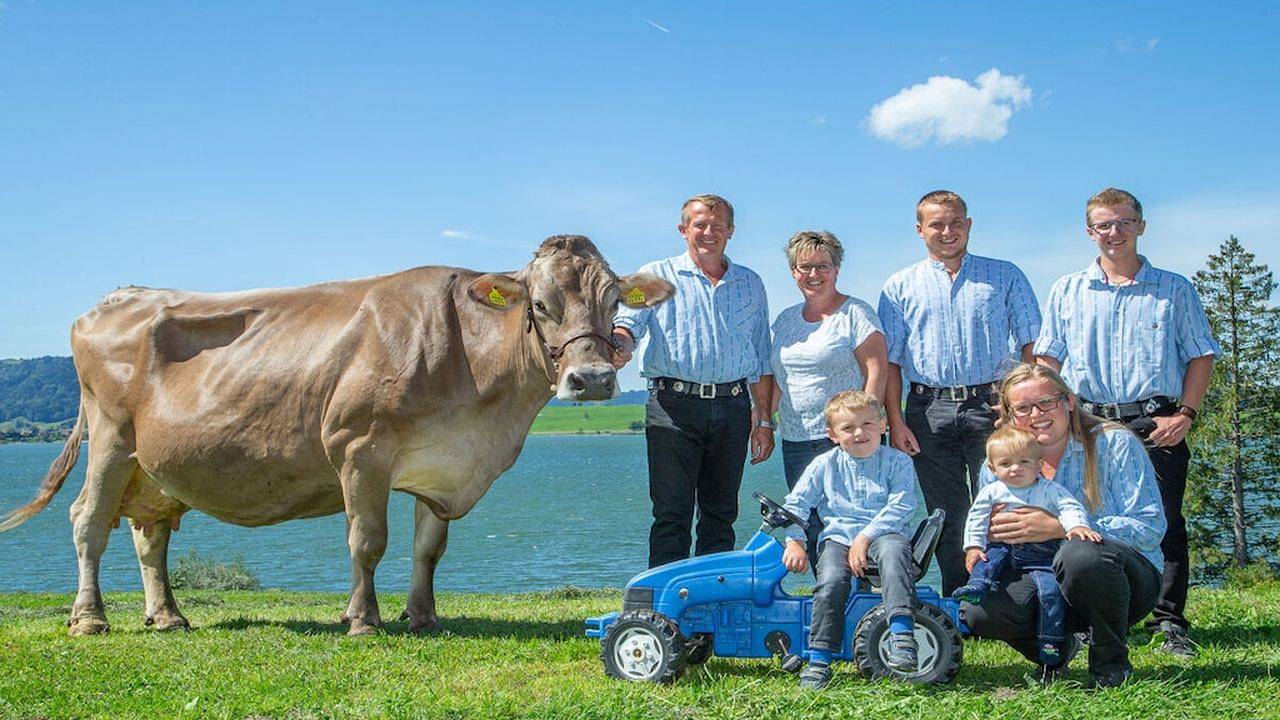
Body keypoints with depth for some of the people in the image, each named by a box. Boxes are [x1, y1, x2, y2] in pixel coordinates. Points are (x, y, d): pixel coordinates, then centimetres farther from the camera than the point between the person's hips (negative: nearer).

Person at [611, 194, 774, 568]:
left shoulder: (750, 284, 18)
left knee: (721, 514, 7)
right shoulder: (658, 276, 9)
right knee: (672, 515, -5)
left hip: (732, 409, 3)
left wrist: (764, 420, 12)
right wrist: (621, 347, -30)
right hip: (674, 407, -3)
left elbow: (761, 359, 18)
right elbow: (628, 323, -5)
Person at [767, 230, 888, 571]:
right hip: (795, 442, 6)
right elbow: (777, 379, 22)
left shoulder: (856, 313, -1)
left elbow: (877, 370, -8)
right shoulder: (785, 319, 17)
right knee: (810, 529, 5)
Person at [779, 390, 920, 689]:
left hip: (882, 534, -1)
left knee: (893, 550, -38)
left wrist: (865, 537, -15)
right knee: (831, 581, -29)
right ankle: (818, 660, -23)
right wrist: (794, 542, -2)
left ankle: (902, 635, -44)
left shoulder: (897, 462, 5)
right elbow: (795, 503, 13)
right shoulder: (825, 464, 10)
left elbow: (900, 508, -5)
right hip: (837, 537, 2)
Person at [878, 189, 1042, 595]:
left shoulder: (1004, 276, 10)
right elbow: (889, 360, 7)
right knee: (946, 516, 4)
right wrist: (895, 422, -3)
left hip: (992, 407, -1)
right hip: (930, 412, 1)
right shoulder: (901, 287, 12)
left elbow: (1032, 346, 7)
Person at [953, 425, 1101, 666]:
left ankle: (1051, 642, -12)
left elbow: (1070, 507, -8)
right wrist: (973, 546, -6)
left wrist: (1077, 526, -30)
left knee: (1051, 590, -18)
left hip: (1042, 553, -3)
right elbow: (976, 519, 7)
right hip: (1006, 546, 3)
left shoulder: (1050, 490, 1)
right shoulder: (991, 492, 5)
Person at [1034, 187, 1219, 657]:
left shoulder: (1174, 290, 8)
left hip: (1155, 426, -1)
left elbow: (1201, 356, 8)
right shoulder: (1067, 291, 11)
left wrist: (1185, 414, -3)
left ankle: (1170, 623, 5)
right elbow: (1047, 360, 12)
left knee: (1164, 522, -2)